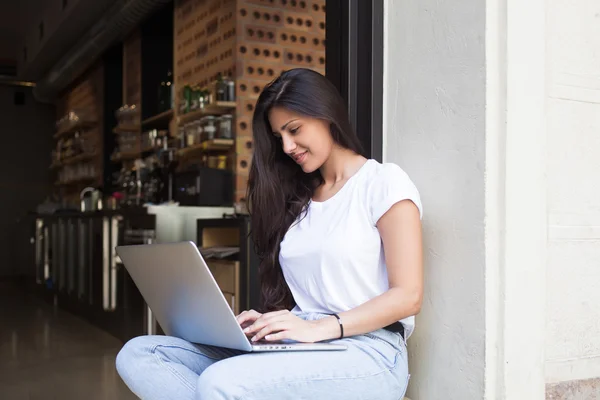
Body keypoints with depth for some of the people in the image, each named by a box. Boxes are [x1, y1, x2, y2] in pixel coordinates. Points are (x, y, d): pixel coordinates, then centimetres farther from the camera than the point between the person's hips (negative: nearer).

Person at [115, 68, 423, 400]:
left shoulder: (384, 182, 1)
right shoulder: (298, 197, 22)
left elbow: (407, 296, -8)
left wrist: (320, 328, -19)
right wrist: (265, 323, -5)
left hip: (365, 351, -7)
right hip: (296, 349, 8)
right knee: (137, 355, -13)